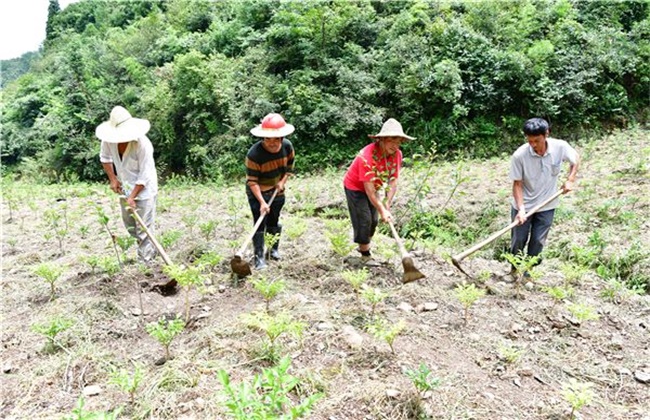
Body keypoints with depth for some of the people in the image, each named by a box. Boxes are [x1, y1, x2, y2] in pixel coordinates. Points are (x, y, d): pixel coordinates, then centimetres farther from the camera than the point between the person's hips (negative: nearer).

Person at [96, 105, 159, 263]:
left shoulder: (143, 144, -29)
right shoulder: (110, 139, -14)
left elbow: (145, 176, -24)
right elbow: (105, 157, 8)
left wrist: (132, 197, -22)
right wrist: (112, 178, -1)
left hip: (143, 189, -7)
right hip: (125, 187, 7)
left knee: (143, 228, -5)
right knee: (129, 224, 21)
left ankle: (145, 260, 6)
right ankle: (148, 250, 41)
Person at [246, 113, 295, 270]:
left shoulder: (287, 147, -14)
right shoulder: (254, 154, -29)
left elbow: (290, 166, 5)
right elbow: (252, 181, -25)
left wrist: (283, 181, -10)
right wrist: (262, 202, -31)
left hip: (277, 191, 4)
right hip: (257, 193, -4)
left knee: (274, 221, 16)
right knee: (260, 224, -7)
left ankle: (274, 249, 35)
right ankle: (259, 257, 0)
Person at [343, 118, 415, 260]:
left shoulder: (397, 154, -17)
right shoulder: (367, 156, -36)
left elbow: (393, 182, -12)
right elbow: (369, 189, -33)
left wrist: (387, 206, -20)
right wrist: (382, 210, -31)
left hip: (373, 187, 7)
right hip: (355, 188, -6)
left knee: (373, 220, 12)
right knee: (364, 220, -8)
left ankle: (363, 247, 33)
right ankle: (366, 255, 5)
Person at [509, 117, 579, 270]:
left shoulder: (560, 147, -17)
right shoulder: (519, 155, -23)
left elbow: (576, 158, 6)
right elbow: (517, 183, -15)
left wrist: (570, 180, -6)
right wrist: (521, 209, -23)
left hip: (546, 206, 2)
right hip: (523, 205, -1)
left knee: (538, 241, 8)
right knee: (518, 241, 9)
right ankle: (515, 269, 33)